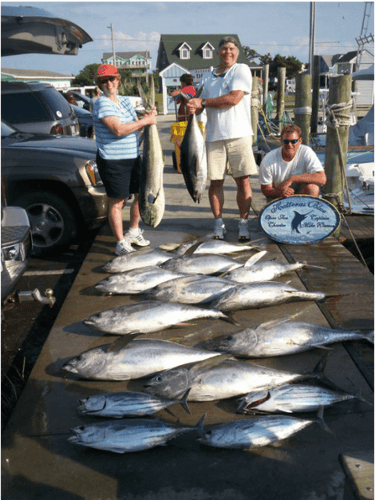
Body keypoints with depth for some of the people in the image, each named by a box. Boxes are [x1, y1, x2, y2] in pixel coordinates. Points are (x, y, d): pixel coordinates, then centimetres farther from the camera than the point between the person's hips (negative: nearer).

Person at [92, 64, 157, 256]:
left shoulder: (125, 101, 14)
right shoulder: (102, 104, -12)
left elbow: (134, 127, 20)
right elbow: (118, 130, -25)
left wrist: (147, 118, 0)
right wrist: (145, 121, -18)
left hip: (133, 157, 8)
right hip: (112, 161, -8)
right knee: (117, 202, -3)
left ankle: (133, 232, 33)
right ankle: (121, 242, 9)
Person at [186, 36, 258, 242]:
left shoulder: (242, 70, 3)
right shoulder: (208, 78, 19)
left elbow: (234, 98, -12)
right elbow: (202, 104, 22)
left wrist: (202, 102, -7)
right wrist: (193, 107, -3)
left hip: (238, 134, -4)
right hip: (214, 135, 4)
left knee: (243, 180, -4)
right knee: (215, 181, 3)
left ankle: (243, 224, 5)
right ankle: (218, 223, 14)